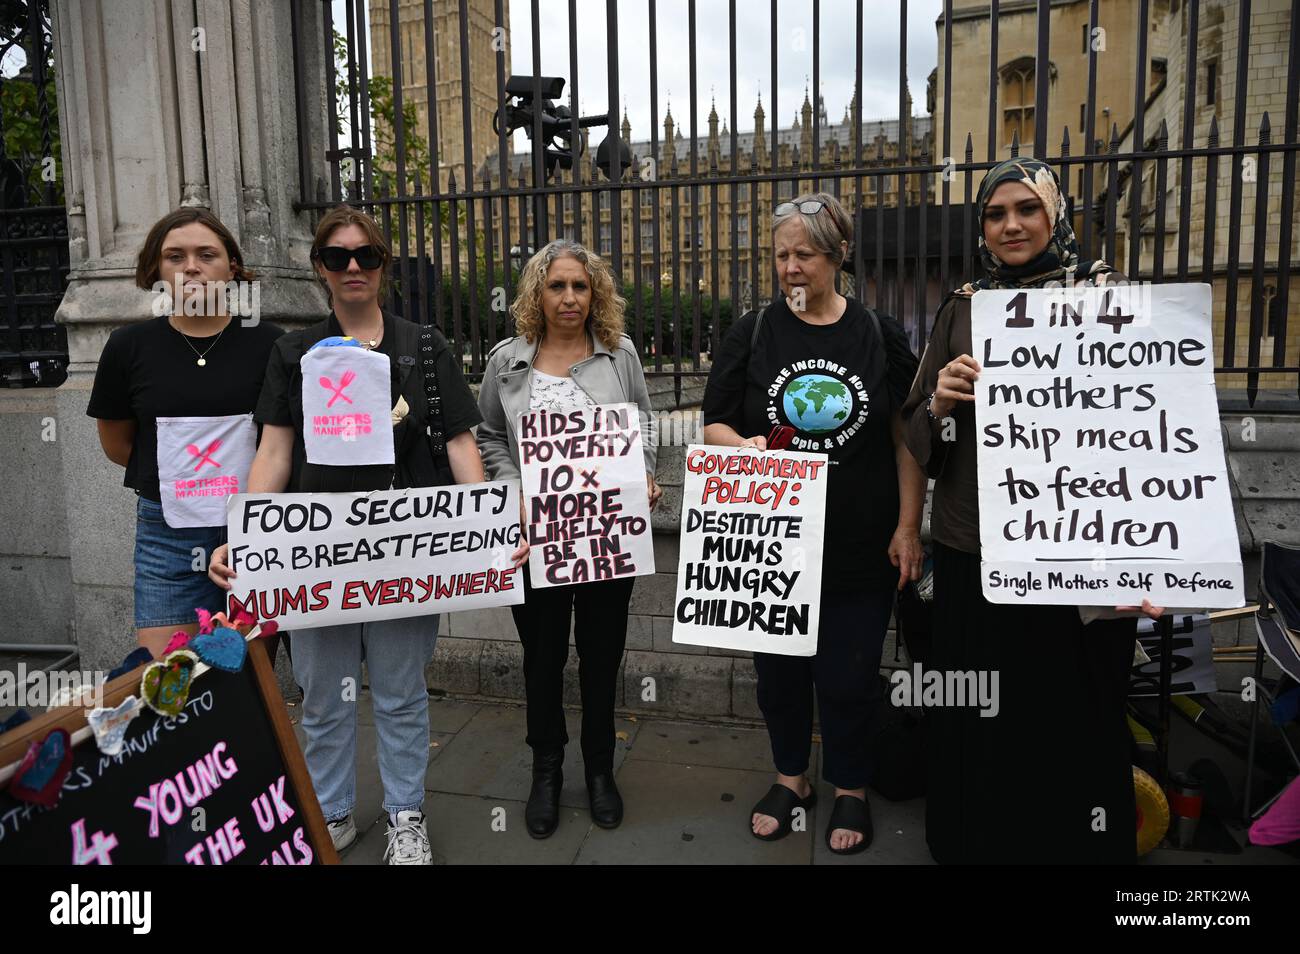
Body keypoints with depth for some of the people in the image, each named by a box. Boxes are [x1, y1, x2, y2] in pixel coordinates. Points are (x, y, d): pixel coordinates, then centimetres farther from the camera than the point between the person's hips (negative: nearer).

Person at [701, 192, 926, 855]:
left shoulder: (880, 335, 1)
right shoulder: (753, 334, 3)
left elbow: (907, 439, 2)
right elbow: (713, 426, 3)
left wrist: (908, 527, -4)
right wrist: (745, 445, -19)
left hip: (860, 547, -1)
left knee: (849, 675, 10)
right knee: (779, 668, 14)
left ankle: (850, 789, 34)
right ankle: (790, 778, 38)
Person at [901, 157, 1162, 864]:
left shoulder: (1104, 295, 2)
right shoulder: (961, 310, 10)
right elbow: (916, 431, 12)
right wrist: (941, 399, -12)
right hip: (973, 549, 2)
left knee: (1073, 708, 6)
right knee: (979, 713, 9)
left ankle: (1076, 840, 29)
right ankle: (972, 839, 31)